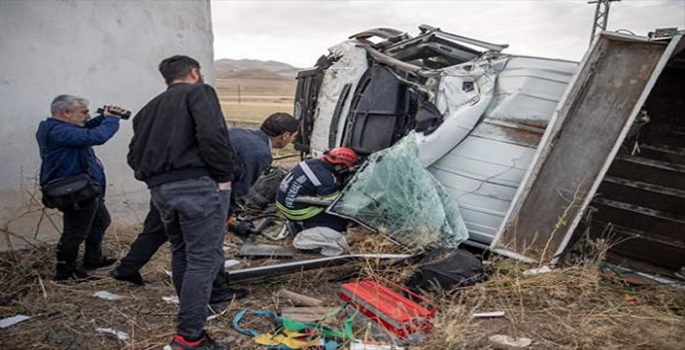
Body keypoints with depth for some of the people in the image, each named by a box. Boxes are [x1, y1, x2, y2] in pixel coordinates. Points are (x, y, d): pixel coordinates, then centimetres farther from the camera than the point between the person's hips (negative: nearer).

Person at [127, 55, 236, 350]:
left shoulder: (149, 108, 24)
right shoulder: (198, 92, 2)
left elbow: (135, 155, 18)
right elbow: (212, 135, -16)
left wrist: (155, 178, 18)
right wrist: (224, 175, -9)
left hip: (160, 190, 8)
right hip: (198, 185, -8)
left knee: (181, 255, 19)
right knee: (204, 259, -4)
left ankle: (190, 323, 32)